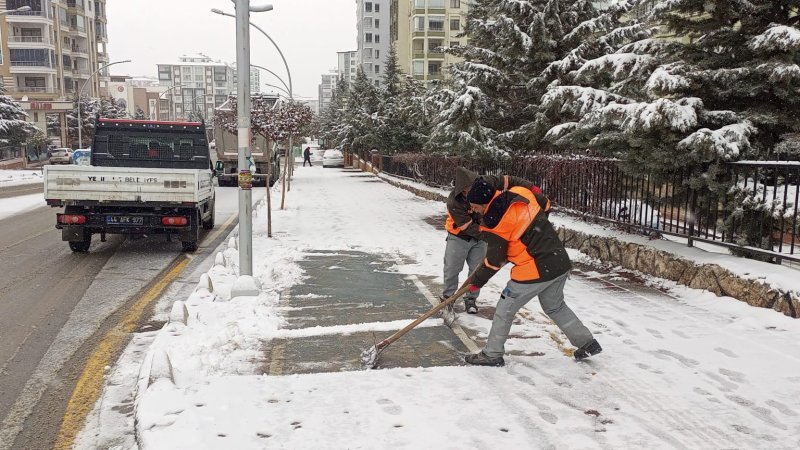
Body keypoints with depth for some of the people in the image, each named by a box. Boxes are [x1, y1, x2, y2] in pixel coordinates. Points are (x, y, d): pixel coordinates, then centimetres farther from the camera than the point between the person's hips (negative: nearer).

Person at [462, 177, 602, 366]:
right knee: (555, 307, 28)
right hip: (560, 261, 8)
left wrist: (477, 281, 7)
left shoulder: (493, 223, -16)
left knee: (505, 310, 9)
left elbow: (494, 261, -8)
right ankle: (588, 343, 35)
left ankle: (492, 354, 19)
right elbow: (546, 205, 18)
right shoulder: (520, 194, 1)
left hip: (534, 271, -8)